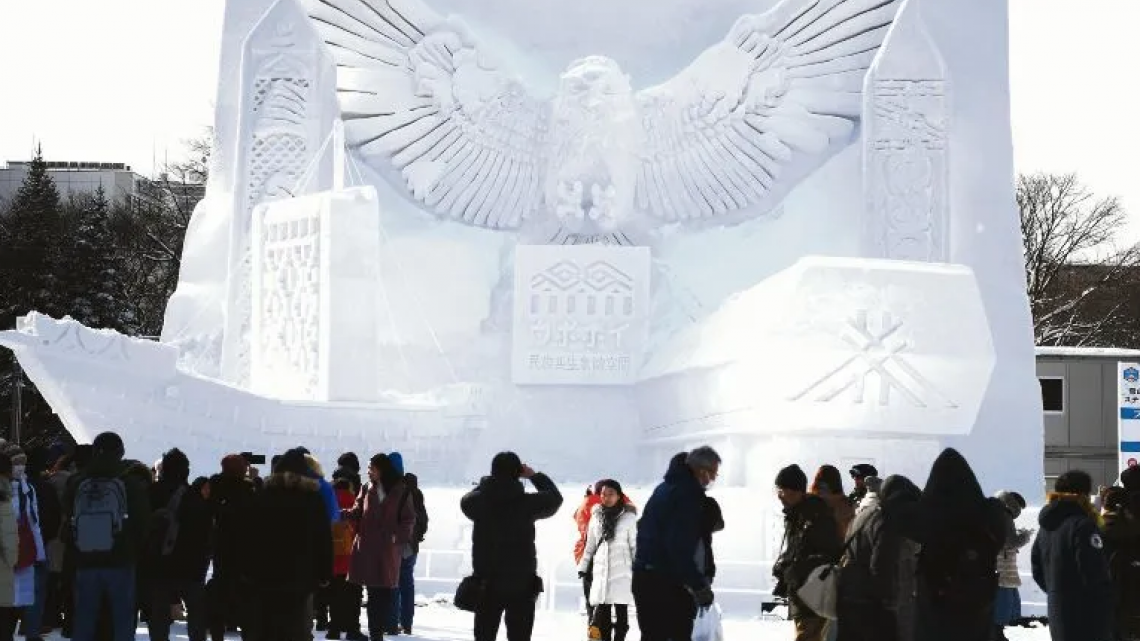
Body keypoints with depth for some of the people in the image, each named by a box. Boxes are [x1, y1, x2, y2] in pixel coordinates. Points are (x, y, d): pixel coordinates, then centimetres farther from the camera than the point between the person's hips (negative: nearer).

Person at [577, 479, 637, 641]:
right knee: (601, 614, 0)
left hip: (622, 572, -3)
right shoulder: (596, 517, 9)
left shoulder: (628, 517, -2)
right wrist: (583, 566, 15)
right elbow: (590, 545, 17)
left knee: (621, 612, 1)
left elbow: (635, 545, 0)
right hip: (601, 571, 3)